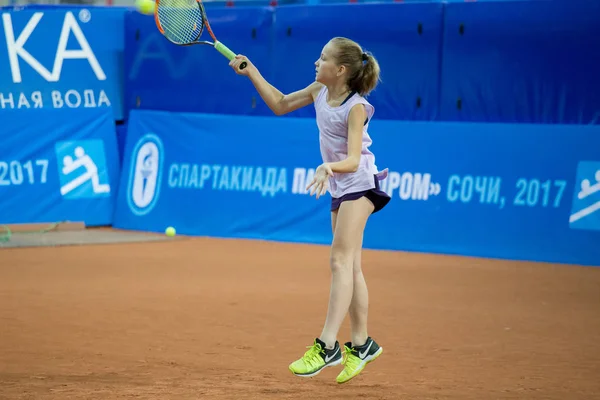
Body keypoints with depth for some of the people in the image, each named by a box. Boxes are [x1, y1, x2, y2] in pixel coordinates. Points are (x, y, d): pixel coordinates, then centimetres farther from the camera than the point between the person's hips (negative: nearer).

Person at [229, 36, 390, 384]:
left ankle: (327, 345, -25)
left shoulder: (356, 108, -21)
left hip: (360, 183, -8)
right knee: (350, 266, 10)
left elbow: (353, 161, -28)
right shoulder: (320, 91, 2)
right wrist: (252, 73, 8)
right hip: (340, 187, 8)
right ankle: (361, 344, 16)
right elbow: (280, 105, 17)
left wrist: (328, 168, -47)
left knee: (341, 259, -18)